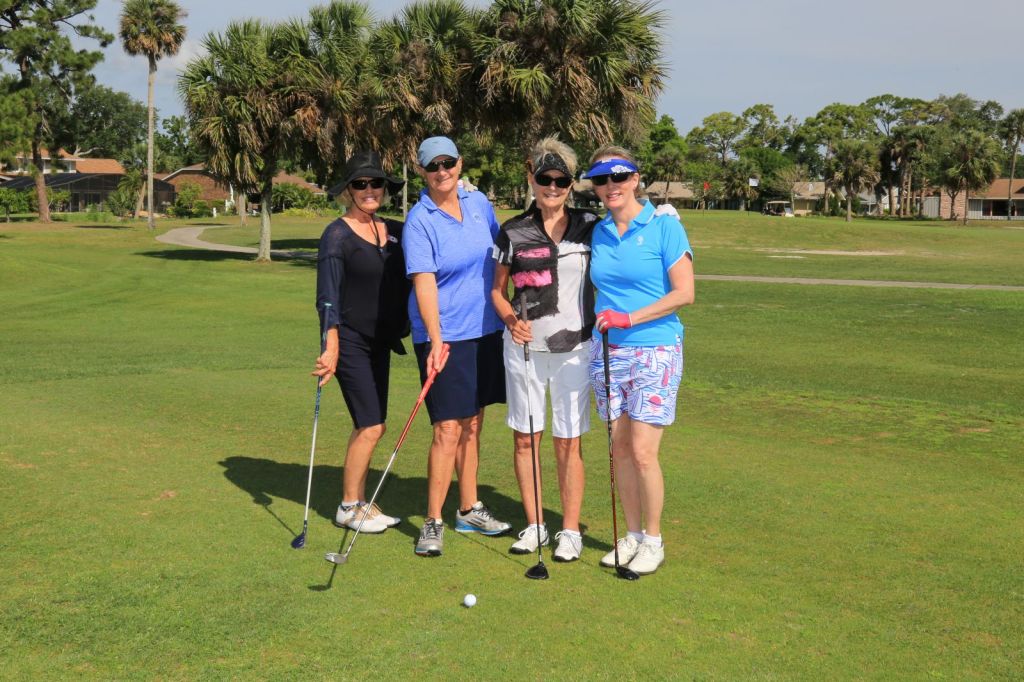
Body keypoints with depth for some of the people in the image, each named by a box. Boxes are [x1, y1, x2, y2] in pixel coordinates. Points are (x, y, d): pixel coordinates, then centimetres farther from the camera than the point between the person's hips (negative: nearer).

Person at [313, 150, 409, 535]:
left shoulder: (395, 232, 8)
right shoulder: (337, 236, -9)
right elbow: (327, 297, -15)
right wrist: (331, 347, -24)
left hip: (380, 342, 6)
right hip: (350, 341, -6)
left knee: (368, 426, 11)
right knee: (371, 426, -8)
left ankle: (359, 502, 22)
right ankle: (348, 507, 6)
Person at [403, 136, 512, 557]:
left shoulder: (479, 203, 6)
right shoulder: (419, 221, -11)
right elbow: (424, 282, -20)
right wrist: (435, 341, -29)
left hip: (485, 331, 6)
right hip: (444, 336, -6)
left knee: (473, 423, 14)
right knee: (448, 429, -9)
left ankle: (469, 510, 27)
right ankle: (433, 522, 1)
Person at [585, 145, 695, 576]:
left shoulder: (664, 226, -8)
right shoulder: (598, 232, 8)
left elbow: (684, 293, -11)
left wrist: (628, 318, -16)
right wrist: (600, 323, 5)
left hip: (654, 351, -5)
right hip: (607, 351, 5)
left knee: (643, 452, -7)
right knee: (620, 449, 8)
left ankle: (653, 541, 10)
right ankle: (632, 535, 22)